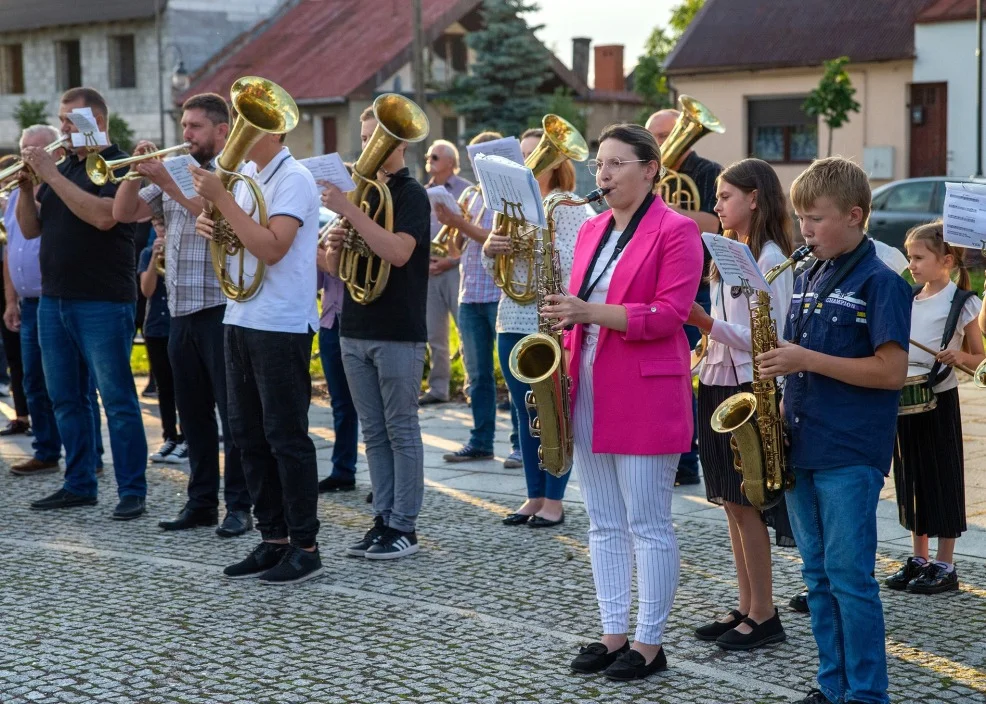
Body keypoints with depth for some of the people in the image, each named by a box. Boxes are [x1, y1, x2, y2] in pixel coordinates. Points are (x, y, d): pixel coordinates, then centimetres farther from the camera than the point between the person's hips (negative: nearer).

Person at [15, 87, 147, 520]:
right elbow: (30, 228, 14)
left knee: (117, 399, -4)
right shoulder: (63, 166, 15)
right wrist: (26, 185, -3)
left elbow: (103, 216, -24)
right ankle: (79, 485, 22)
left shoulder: (118, 166, -6)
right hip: (54, 299, 8)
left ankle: (132, 492, 0)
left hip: (102, 303, -8)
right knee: (66, 399, 12)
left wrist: (51, 175, -19)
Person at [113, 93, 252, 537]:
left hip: (221, 310, -7)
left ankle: (238, 506, 0)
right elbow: (124, 213, 12)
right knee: (194, 413, 12)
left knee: (233, 412, -4)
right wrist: (139, 172, -3)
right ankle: (201, 501, 19)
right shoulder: (173, 173, 16)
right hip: (181, 313, 7)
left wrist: (165, 180, -21)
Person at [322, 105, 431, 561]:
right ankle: (383, 520, 16)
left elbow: (398, 252, -24)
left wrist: (348, 210, -27)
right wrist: (334, 245, -7)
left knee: (401, 432, -1)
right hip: (356, 330, 7)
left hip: (398, 334, -7)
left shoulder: (411, 195, -7)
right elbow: (334, 267, 16)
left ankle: (404, 527, 4)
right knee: (374, 433, 10)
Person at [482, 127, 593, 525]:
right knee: (525, 411, 10)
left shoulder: (570, 206, -5)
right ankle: (534, 496, 18)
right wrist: (490, 249, -8)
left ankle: (554, 500, 6)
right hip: (513, 320, 6)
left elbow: (575, 264, -16)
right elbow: (495, 268, 13)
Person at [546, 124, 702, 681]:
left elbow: (669, 314, -16)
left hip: (645, 394, -7)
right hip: (588, 390, 7)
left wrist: (591, 312, -24)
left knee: (648, 525, -1)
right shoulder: (591, 230, 15)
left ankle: (650, 644, 7)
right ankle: (613, 635, 18)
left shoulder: (676, 231, -7)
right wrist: (565, 318, 2)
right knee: (604, 524, 11)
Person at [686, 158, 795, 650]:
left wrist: (707, 323, -25)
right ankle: (746, 606, 18)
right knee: (731, 503, 11)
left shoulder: (770, 260, -13)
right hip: (718, 383, 9)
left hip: (748, 387, -9)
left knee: (746, 503, -4)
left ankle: (764, 615, 4)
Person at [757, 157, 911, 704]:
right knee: (818, 574, 12)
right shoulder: (807, 279, 13)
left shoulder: (879, 283, -9)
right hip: (801, 449, 7)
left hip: (851, 456, -7)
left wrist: (805, 360, -19)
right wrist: (780, 371, 1)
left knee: (849, 576, -4)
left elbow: (891, 371, -16)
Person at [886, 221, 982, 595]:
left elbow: (978, 358, -3)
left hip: (939, 399, -6)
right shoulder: (908, 299, 9)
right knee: (911, 477, 11)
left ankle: (945, 566, 7)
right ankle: (919, 559, 21)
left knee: (942, 477, 0)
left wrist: (957, 357, -23)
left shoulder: (963, 303, -8)